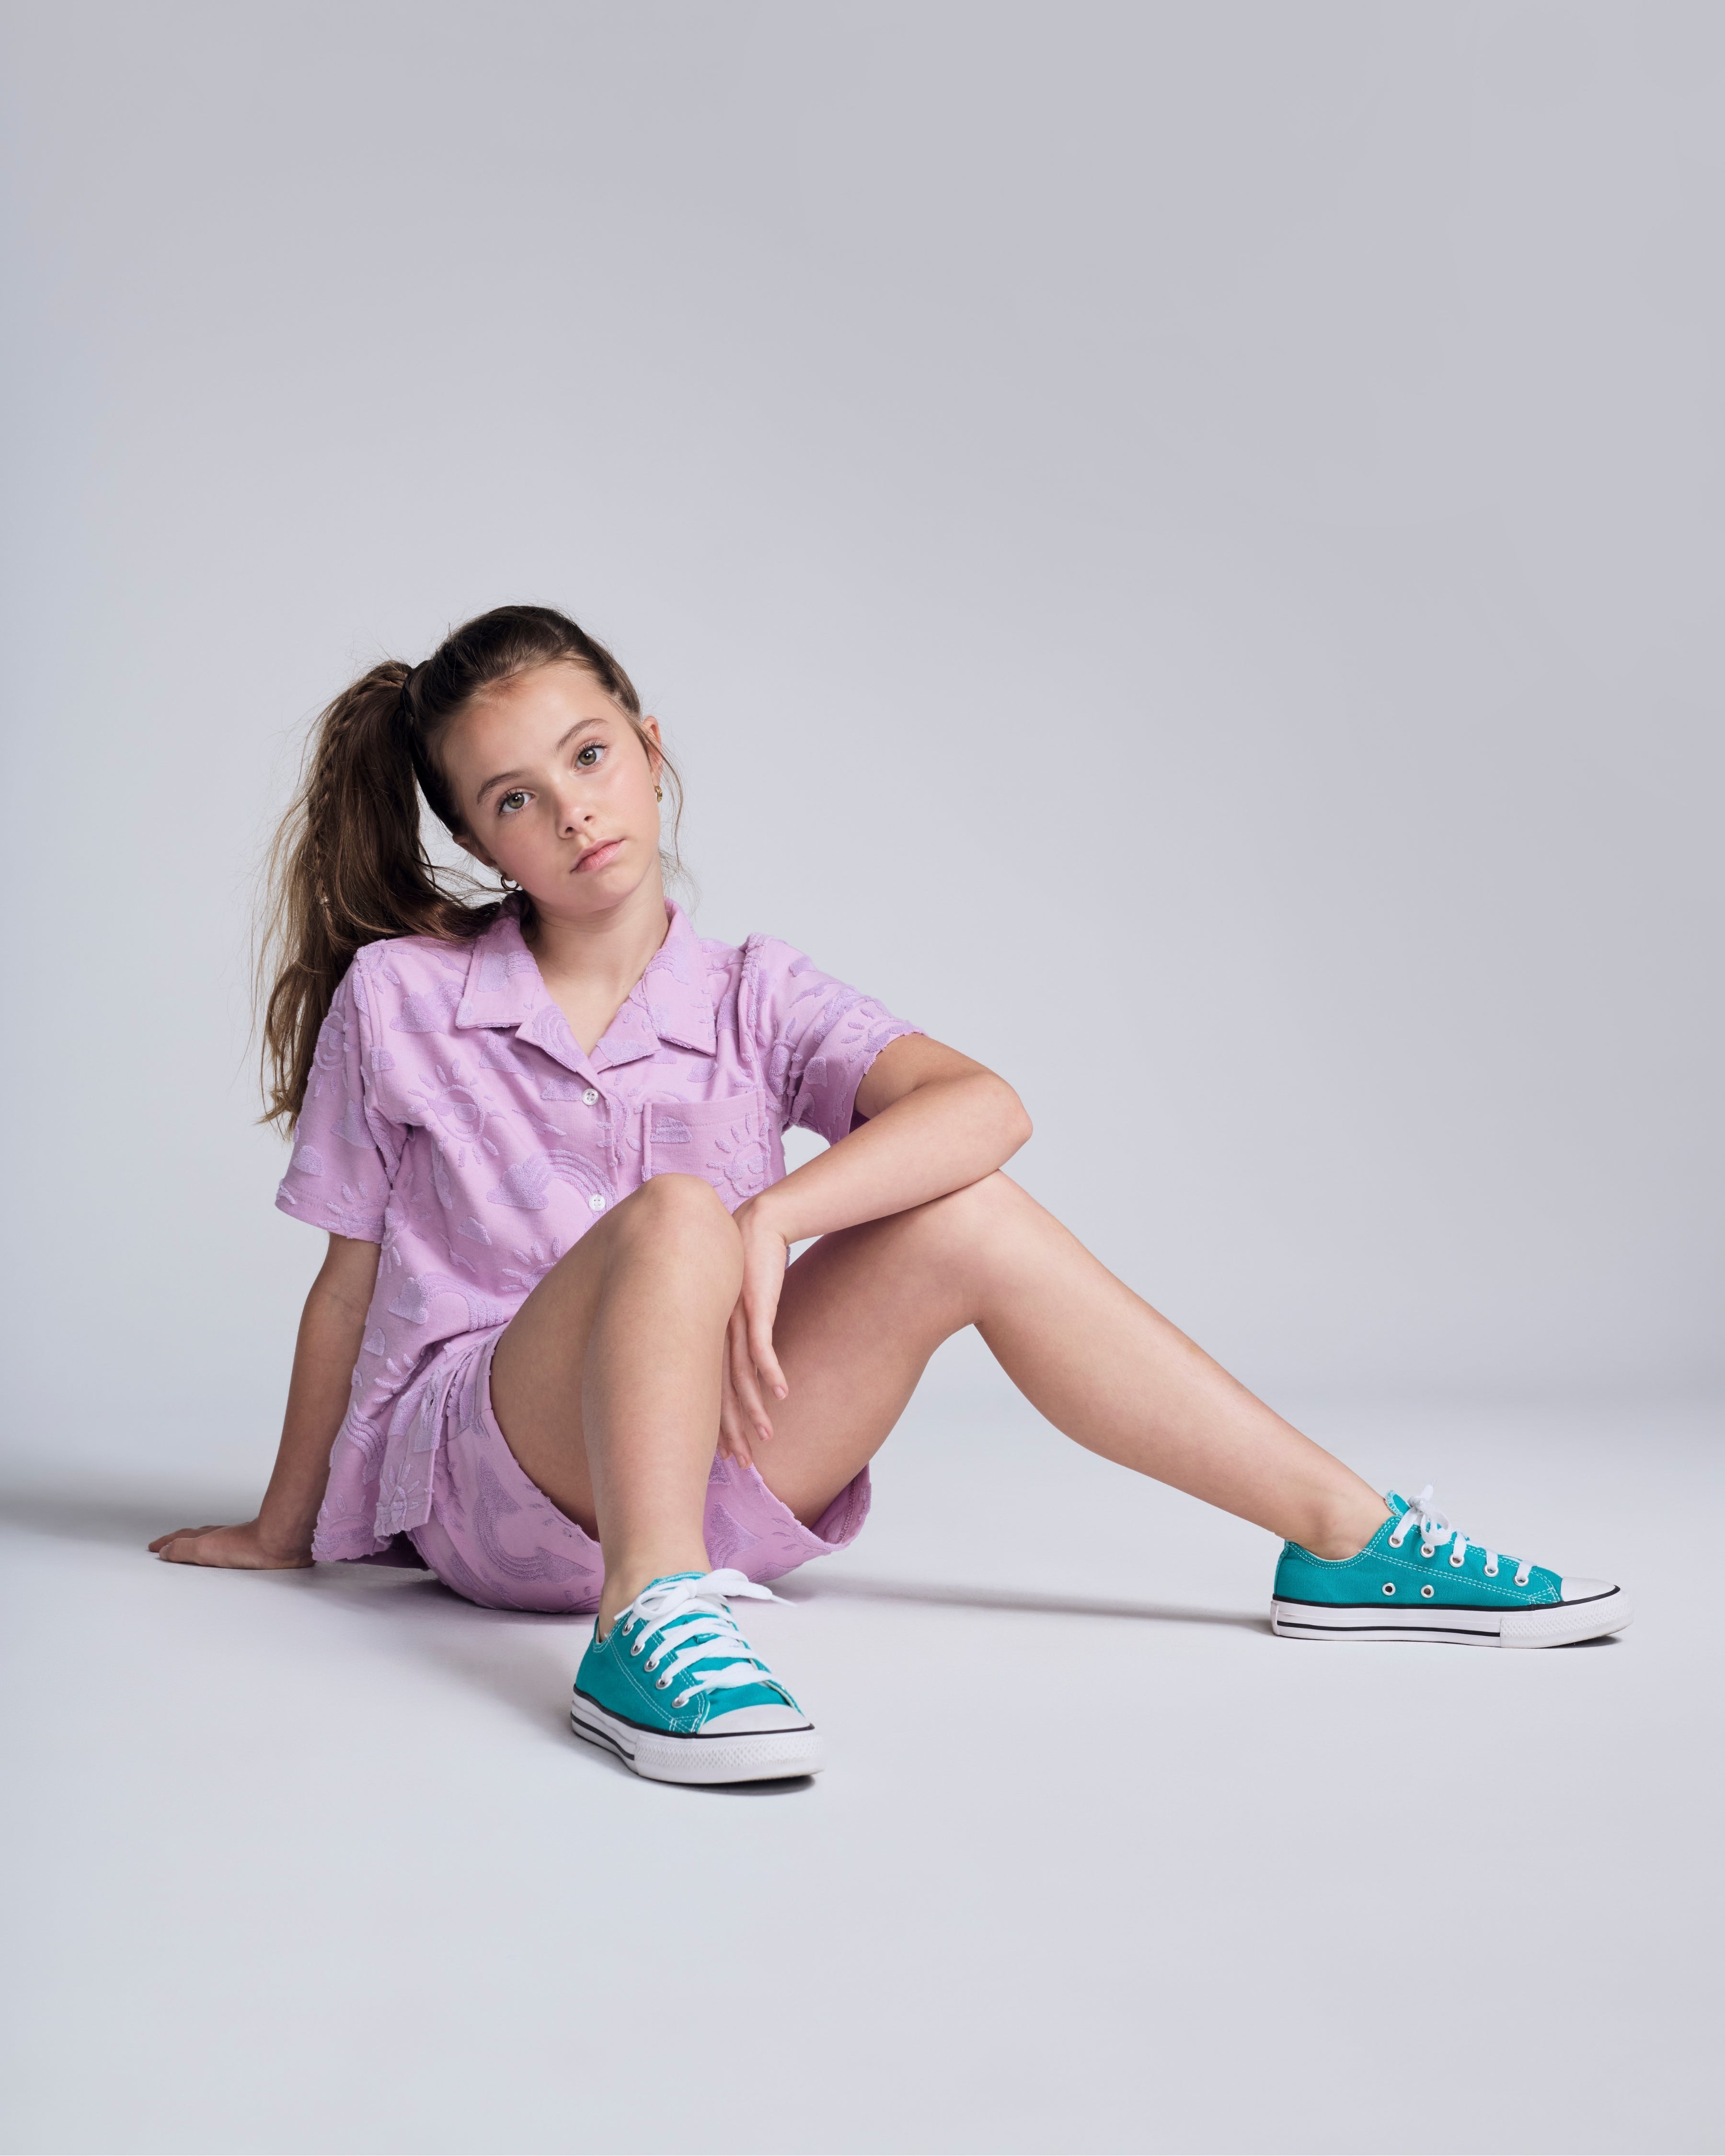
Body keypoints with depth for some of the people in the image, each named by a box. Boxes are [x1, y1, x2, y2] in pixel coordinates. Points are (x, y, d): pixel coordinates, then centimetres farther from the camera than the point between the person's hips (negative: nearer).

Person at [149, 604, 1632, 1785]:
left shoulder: (753, 1002, 3)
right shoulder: (397, 997, 0)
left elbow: (983, 1104, -15)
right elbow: (351, 1282, 7)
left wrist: (770, 1223, -29)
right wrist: (284, 1532, 13)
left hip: (709, 1471, 3)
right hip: (482, 1473, -3)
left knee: (965, 1219, -17)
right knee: (675, 1210, -30)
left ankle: (1344, 1540, -14)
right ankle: (648, 1632, -46)